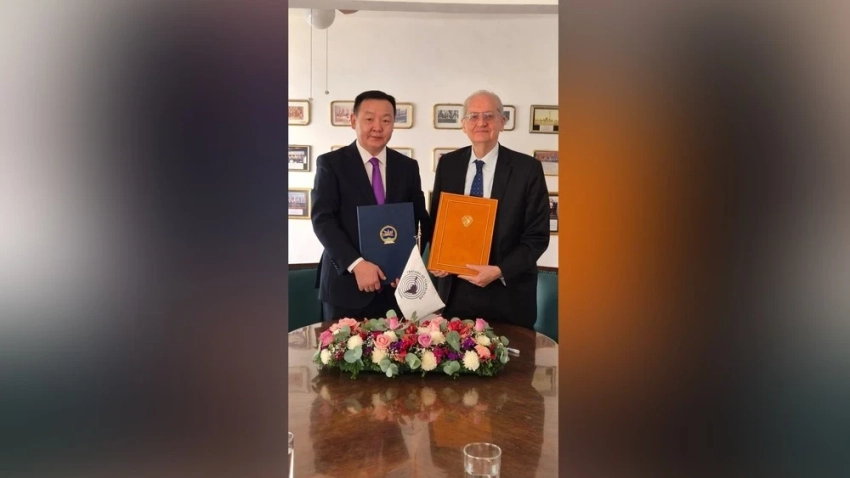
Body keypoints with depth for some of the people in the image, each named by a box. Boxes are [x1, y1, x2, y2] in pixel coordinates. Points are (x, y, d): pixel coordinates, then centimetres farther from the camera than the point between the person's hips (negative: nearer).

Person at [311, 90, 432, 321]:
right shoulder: (330, 163, -1)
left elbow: (421, 220, 8)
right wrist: (356, 263, -21)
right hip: (346, 284, -2)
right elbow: (322, 219, -10)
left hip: (395, 285, 3)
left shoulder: (408, 166, 9)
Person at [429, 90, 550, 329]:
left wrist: (500, 271, -18)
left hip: (507, 294, -3)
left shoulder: (527, 168, -8)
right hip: (454, 289, 3)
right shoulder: (448, 164, 3)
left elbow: (537, 236, -7)